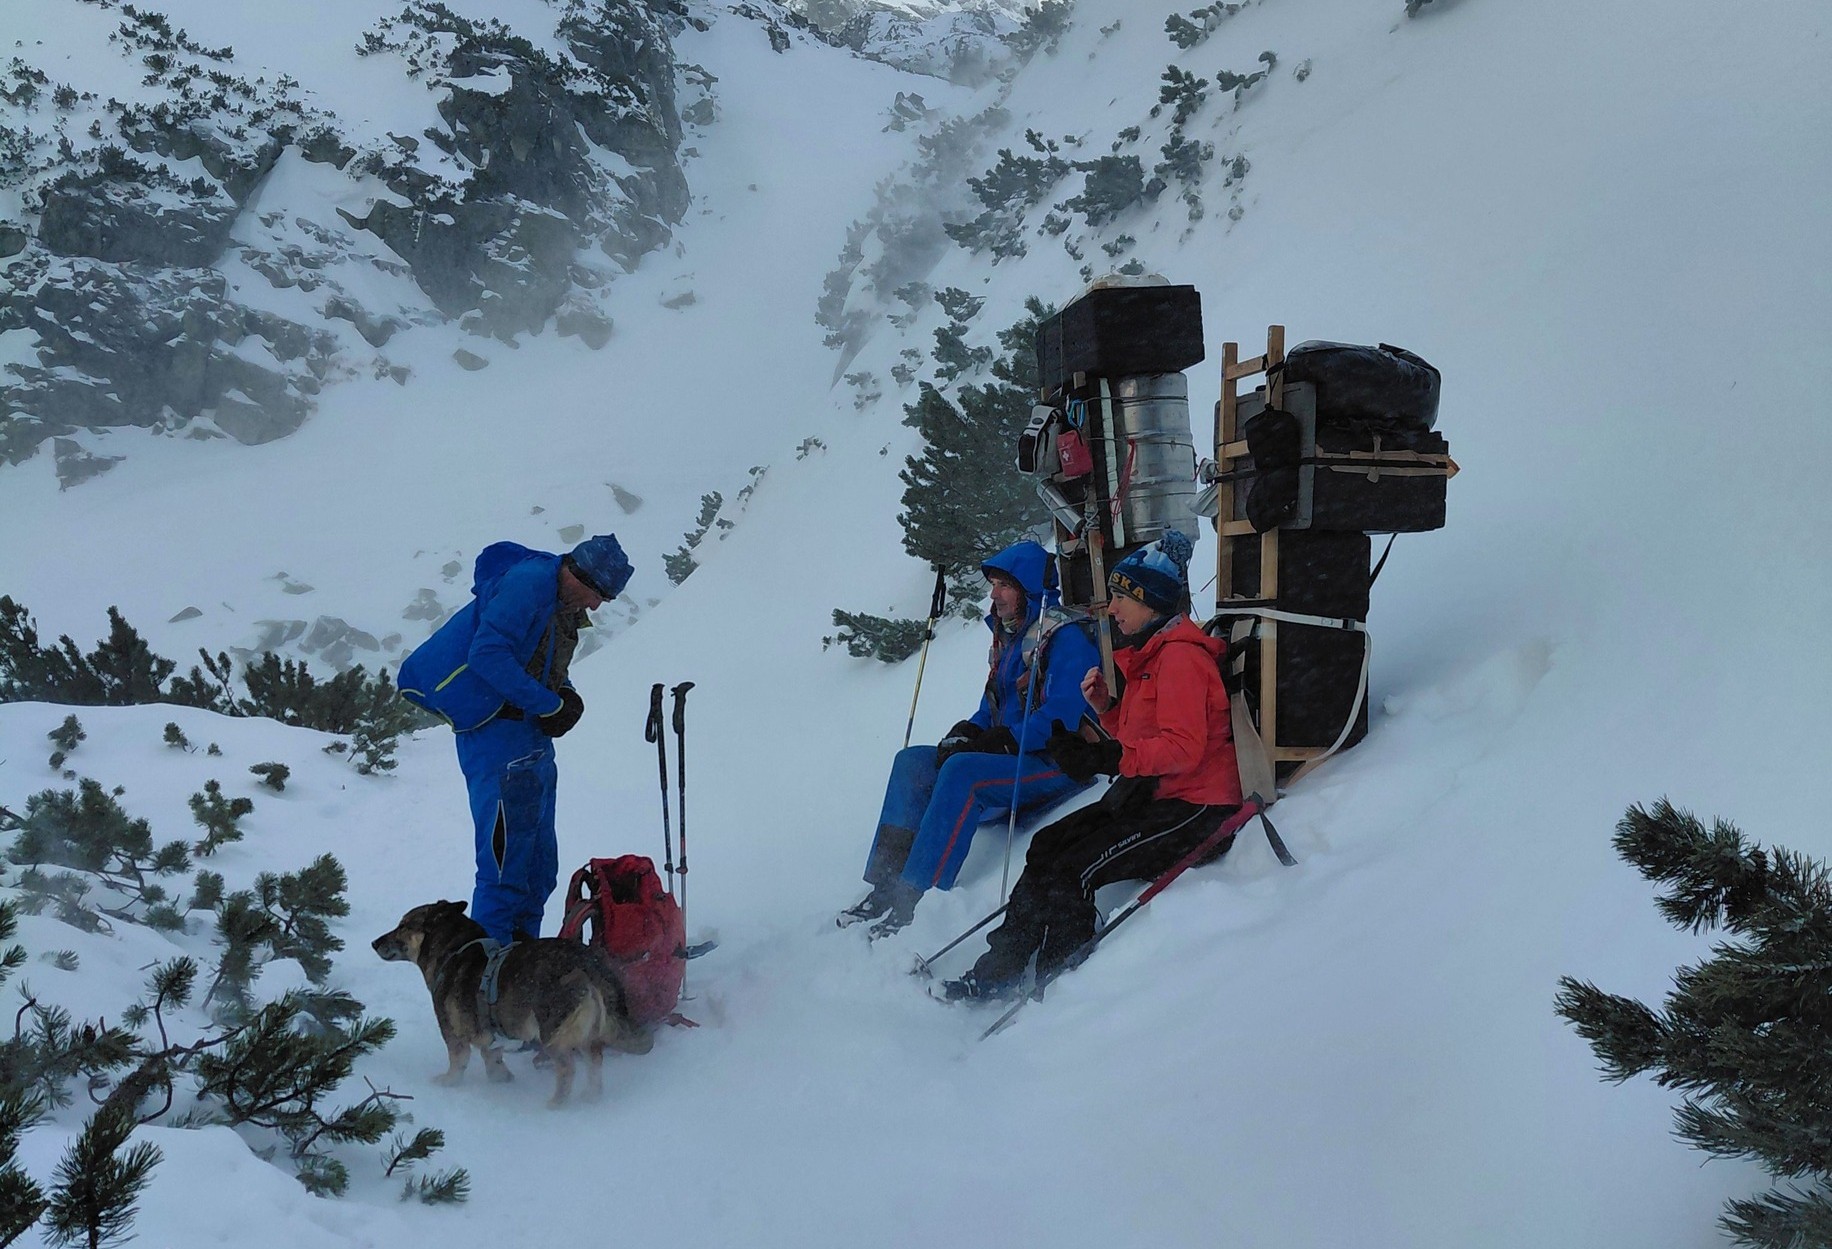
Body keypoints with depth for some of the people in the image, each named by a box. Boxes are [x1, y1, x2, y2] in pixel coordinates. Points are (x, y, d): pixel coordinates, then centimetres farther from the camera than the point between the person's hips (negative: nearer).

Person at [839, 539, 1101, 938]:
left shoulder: (1065, 637, -12)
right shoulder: (1008, 638, 17)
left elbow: (1061, 716, -22)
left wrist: (998, 741, -20)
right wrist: (966, 734, -2)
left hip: (1058, 765, -9)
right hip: (1012, 758, 9)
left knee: (962, 771, -31)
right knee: (912, 762, -5)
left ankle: (910, 903, -35)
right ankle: (885, 888, -15)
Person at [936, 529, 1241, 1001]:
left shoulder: (1180, 656, -17)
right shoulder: (1146, 654, 16)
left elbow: (1183, 746, -27)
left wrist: (1108, 758, -34)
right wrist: (1107, 708, 1)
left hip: (1192, 805, -10)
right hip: (1149, 793, 10)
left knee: (1072, 871, -20)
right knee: (1047, 846, -1)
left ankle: (1053, 982, -8)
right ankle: (1001, 968, -3)